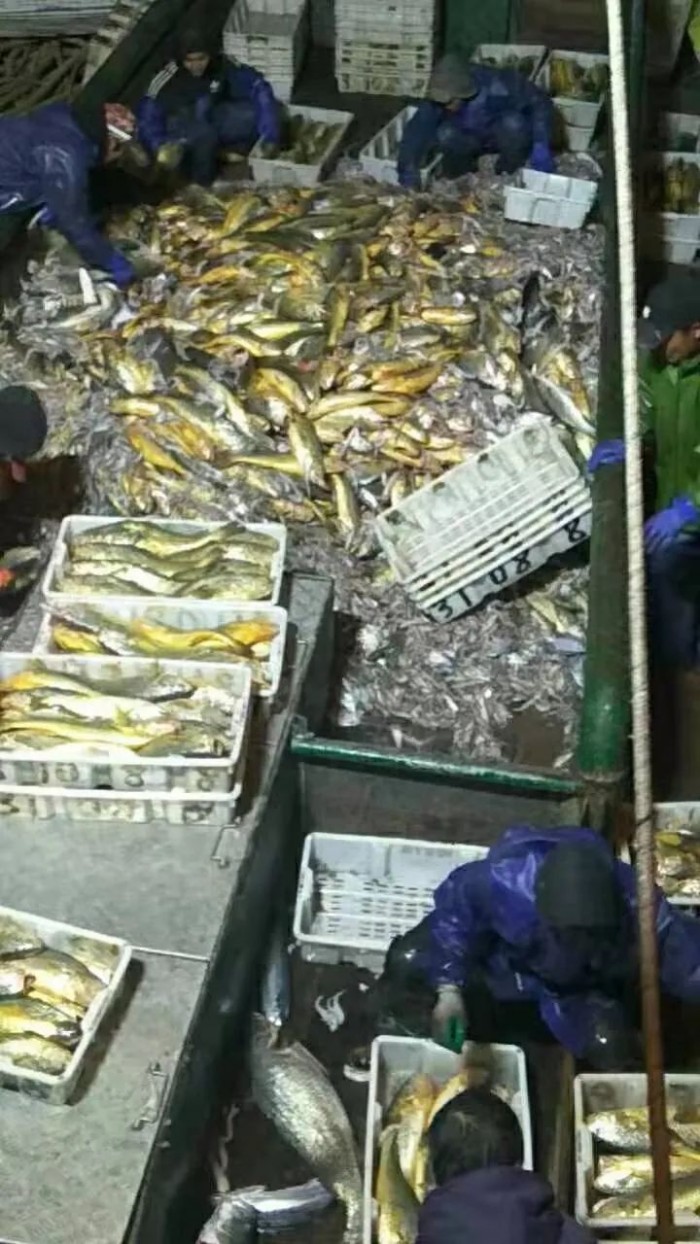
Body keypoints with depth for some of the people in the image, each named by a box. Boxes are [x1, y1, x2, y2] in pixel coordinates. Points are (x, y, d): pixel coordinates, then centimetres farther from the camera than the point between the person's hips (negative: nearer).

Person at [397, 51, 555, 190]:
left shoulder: (497, 86, -35)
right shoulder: (437, 99, -28)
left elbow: (541, 103, -26)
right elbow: (415, 136, -30)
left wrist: (540, 147, -34)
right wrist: (408, 181, -39)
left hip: (506, 137, -1)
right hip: (469, 138, 1)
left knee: (513, 123, -34)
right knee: (445, 135, -29)